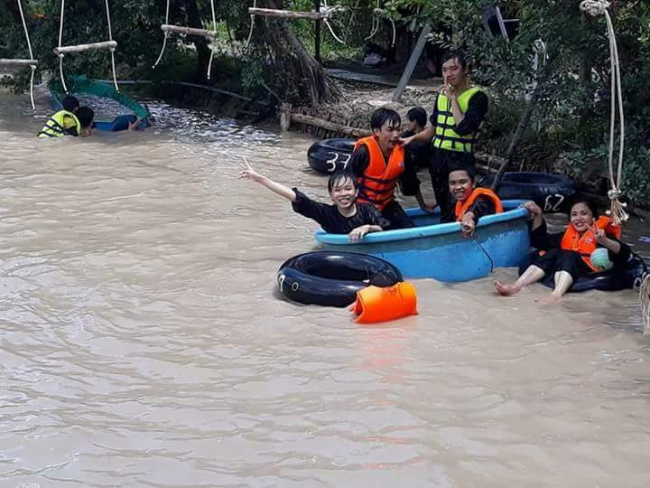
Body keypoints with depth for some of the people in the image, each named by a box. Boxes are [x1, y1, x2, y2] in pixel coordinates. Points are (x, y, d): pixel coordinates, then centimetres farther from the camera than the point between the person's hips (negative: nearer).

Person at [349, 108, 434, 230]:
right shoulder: (364, 151, -21)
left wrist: (423, 205, 20)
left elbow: (412, 182, 10)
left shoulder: (401, 151, -6)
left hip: (387, 204, 5)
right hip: (362, 205, -5)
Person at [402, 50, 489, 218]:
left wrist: (453, 98, -17)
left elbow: (463, 128, -24)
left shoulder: (477, 97, -10)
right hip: (438, 156, 7)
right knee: (443, 207, 14)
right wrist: (413, 138, 5)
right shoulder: (442, 94, 12)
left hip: (460, 159, -7)